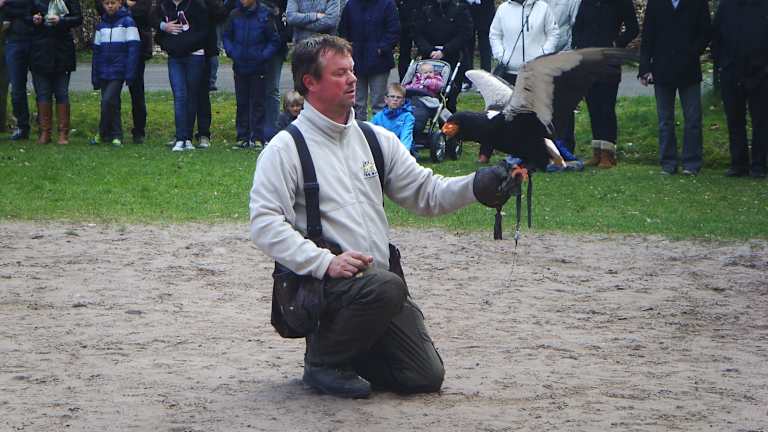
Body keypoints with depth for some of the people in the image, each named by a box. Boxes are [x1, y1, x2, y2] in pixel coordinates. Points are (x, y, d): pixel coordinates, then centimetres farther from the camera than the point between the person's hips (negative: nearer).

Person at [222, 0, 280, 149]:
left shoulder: (264, 16, -8)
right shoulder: (234, 15, -1)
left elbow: (274, 40, -1)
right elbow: (225, 36, 11)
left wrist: (263, 56, -11)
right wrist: (231, 52, -3)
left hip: (257, 68, -3)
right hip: (239, 67, 3)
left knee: (257, 103, 2)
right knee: (241, 103, 9)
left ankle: (257, 137, 7)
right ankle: (242, 137, 15)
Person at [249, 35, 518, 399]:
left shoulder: (377, 140, 15)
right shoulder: (285, 148, -3)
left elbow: (425, 193, 12)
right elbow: (264, 223, -13)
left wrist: (474, 186, -8)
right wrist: (325, 262, -24)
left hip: (380, 281, 6)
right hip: (319, 285, -6)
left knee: (426, 376, -6)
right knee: (385, 287, -35)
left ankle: (348, 350, 20)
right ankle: (323, 360, -11)